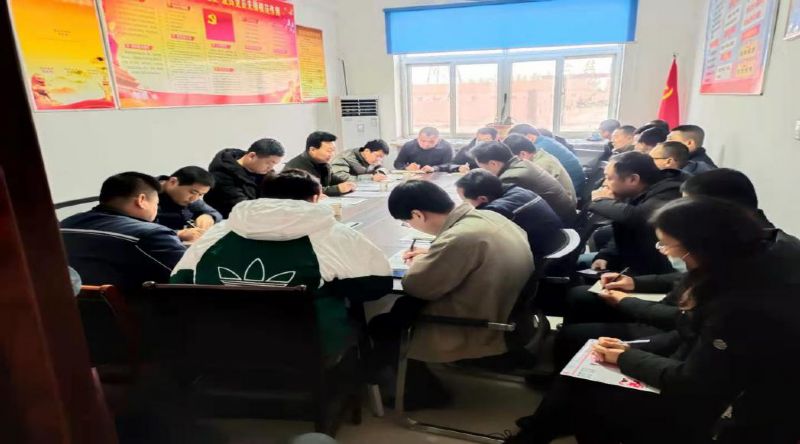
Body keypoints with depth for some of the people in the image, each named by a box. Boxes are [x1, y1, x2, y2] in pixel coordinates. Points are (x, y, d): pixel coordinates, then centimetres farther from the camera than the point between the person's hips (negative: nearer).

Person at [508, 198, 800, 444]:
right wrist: (633, 348, -2)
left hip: (725, 417, -8)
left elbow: (691, 383, -26)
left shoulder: (743, 306, -32)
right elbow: (691, 335, 7)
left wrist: (626, 359, -12)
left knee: (583, 398, -6)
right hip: (714, 385, 8)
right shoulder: (743, 269, -3)